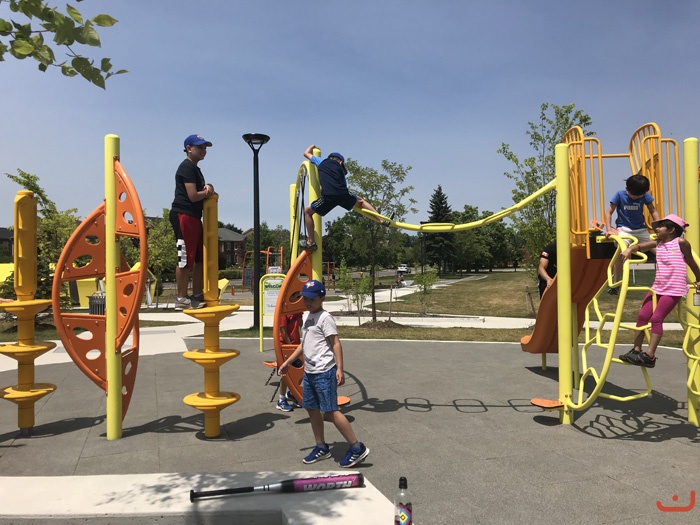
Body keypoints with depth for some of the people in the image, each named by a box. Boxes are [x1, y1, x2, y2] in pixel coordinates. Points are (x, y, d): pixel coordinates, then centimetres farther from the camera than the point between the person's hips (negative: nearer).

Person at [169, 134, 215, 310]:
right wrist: (208, 191, 1)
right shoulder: (187, 167, -9)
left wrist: (207, 188, 3)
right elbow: (193, 196, -18)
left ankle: (197, 296, 18)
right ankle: (182, 299, -3)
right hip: (184, 215, -11)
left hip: (194, 217, 11)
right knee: (186, 258, -9)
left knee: (200, 257, 11)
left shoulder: (195, 169, 23)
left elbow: (200, 193, 26)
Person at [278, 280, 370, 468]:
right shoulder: (307, 317, 14)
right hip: (309, 372, 9)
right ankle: (321, 448, 29)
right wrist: (288, 362, 23)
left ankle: (357, 448, 3)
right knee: (311, 408, 14)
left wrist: (339, 369, -23)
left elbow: (336, 343, -16)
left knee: (330, 411, -7)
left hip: (324, 372, -9)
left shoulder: (325, 317, -12)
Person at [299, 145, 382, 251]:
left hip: (328, 196, -3)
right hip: (343, 194, 3)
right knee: (360, 201, 33)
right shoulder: (340, 168, 27)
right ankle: (380, 219, 27)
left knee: (307, 211, 16)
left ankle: (311, 242, 11)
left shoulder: (322, 162, 23)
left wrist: (312, 146, 55)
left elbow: (306, 153, 36)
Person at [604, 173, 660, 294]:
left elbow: (653, 211, 8)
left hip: (641, 229, 4)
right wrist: (609, 229, -16)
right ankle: (615, 284, -25)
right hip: (624, 229, -4)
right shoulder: (620, 195, -7)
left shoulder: (645, 196, 1)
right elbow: (609, 212, -5)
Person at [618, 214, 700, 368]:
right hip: (657, 287, 6)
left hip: (674, 289, -6)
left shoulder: (680, 243, -6)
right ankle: (636, 350, 11)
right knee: (642, 316, 1)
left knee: (656, 318, -13)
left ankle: (650, 356, -10)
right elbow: (639, 246, 10)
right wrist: (629, 249, -13)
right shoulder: (658, 243, 10)